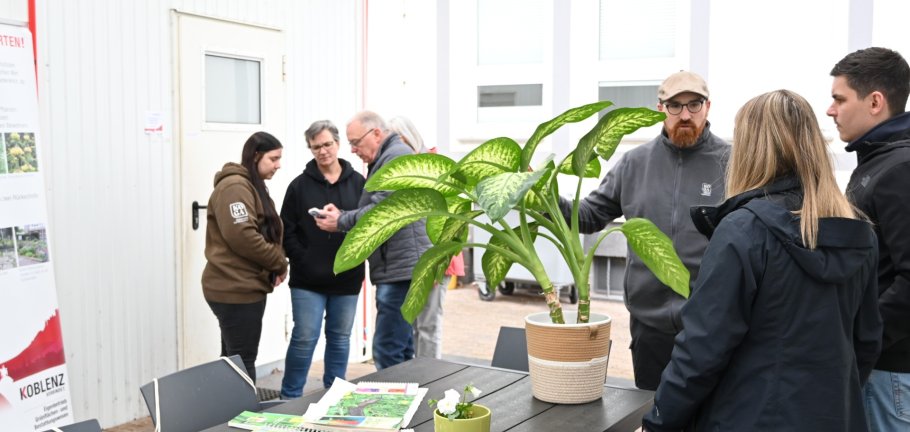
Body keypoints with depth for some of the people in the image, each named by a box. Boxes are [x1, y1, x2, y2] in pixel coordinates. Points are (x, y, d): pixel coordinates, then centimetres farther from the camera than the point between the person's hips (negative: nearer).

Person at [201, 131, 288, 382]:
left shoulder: (252, 186, 18)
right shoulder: (234, 187, -14)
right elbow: (242, 236, -24)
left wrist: (275, 265, 3)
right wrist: (279, 263, -13)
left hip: (243, 286, 10)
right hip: (236, 288, -10)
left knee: (234, 359, 15)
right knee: (243, 362, -5)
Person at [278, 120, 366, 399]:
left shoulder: (358, 183, 4)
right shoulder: (300, 185, 1)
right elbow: (287, 231, -1)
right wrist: (302, 260, -9)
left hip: (347, 279, 2)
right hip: (308, 280, -2)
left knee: (340, 338, 11)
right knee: (304, 338, -1)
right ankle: (290, 397, 13)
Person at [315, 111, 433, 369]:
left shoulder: (397, 156, -10)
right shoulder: (384, 161, 22)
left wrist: (341, 222, -8)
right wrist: (342, 216, 4)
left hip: (401, 268, -11)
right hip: (398, 268, 11)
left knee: (387, 352, -10)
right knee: (400, 350, 15)